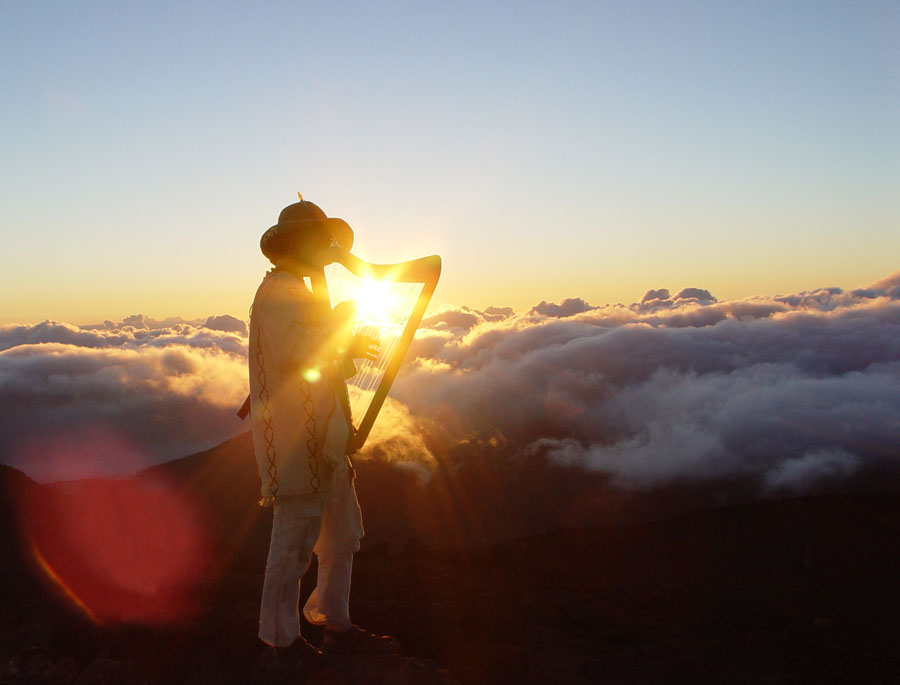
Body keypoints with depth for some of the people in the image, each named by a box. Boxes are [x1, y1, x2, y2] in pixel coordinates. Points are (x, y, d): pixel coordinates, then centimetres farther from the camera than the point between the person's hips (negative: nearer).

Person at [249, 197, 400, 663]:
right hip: (294, 440, -10)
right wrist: (336, 323, -16)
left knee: (343, 532, 15)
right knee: (296, 539, -1)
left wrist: (349, 348, 14)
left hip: (322, 438, 10)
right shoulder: (276, 292, -12)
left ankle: (336, 625, 27)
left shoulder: (301, 292, 20)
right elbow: (292, 352, -28)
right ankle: (282, 640, 13)